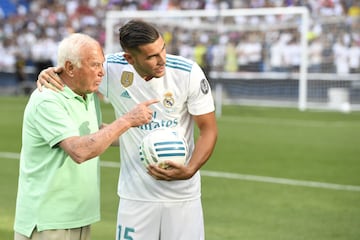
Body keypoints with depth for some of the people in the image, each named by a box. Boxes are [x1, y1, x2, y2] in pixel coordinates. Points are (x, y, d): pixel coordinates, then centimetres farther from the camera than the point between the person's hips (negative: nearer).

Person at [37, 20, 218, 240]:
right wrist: (49, 73, -16)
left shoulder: (188, 73, -14)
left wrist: (189, 171, -23)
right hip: (135, 195, 1)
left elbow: (209, 129, -7)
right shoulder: (112, 69, -12)